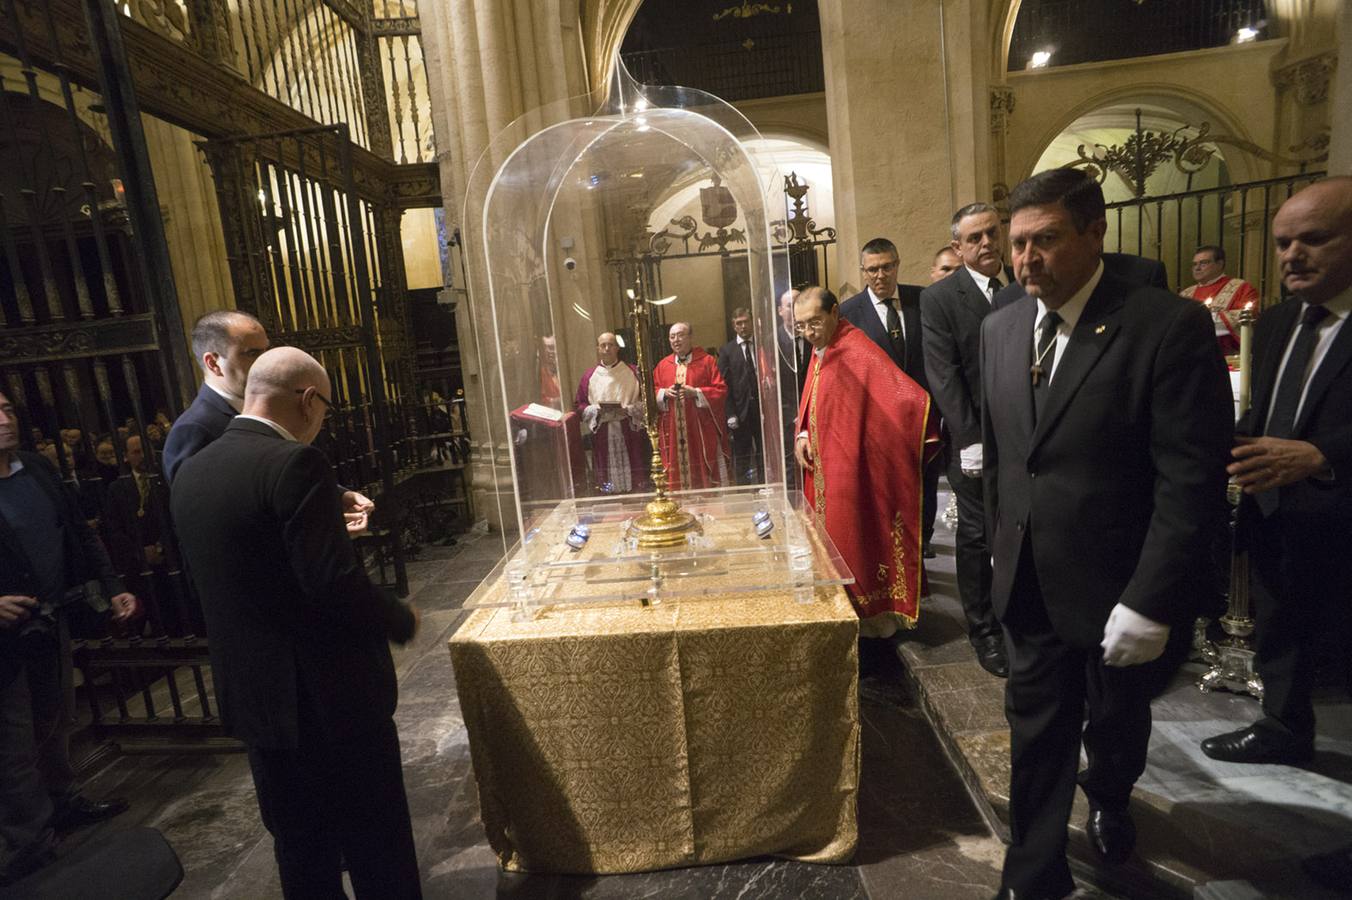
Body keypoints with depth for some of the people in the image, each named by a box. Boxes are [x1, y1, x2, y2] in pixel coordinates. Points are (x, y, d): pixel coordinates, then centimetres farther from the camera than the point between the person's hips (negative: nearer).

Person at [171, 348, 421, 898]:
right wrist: (402, 621, -8)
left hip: (252, 694, 8)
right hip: (330, 692, -8)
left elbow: (231, 571, 13)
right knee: (376, 848, 12)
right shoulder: (293, 463, -21)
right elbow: (335, 582, -25)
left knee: (301, 848, 24)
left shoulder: (190, 472, 4)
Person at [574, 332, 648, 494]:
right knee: (609, 487, 2)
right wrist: (596, 410, -10)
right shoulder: (589, 376, 8)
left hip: (629, 432, -1)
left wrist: (628, 409, -13)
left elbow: (645, 400, 3)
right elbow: (580, 405, 8)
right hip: (602, 434, 1)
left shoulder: (633, 372, 5)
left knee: (635, 479, 2)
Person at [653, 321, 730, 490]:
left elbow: (721, 390, -4)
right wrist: (664, 393, -8)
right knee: (677, 474, 3)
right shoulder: (663, 365, 13)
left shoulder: (707, 361, 2)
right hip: (673, 432, 3)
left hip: (702, 431, -3)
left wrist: (696, 392, -16)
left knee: (704, 473, 1)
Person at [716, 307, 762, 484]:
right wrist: (730, 414, -10)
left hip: (762, 408, 1)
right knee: (741, 457, 6)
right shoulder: (726, 350, 4)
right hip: (740, 411, -1)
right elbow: (724, 384, -2)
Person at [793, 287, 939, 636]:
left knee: (850, 545, 4)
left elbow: (910, 397, -31)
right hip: (823, 474, 9)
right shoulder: (820, 352, 8)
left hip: (849, 477, -8)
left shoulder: (858, 352, -20)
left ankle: (867, 616, 22)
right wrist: (802, 435, 0)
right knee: (830, 543, 18)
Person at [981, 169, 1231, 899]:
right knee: (1037, 735, 13)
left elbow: (1191, 480, -18)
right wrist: (1000, 545, 9)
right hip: (1031, 586, 3)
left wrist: (1150, 602, -20)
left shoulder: (1170, 326, -15)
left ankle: (1108, 803, 55)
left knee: (1116, 724, 23)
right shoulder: (1000, 328, 1)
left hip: (1117, 591, -3)